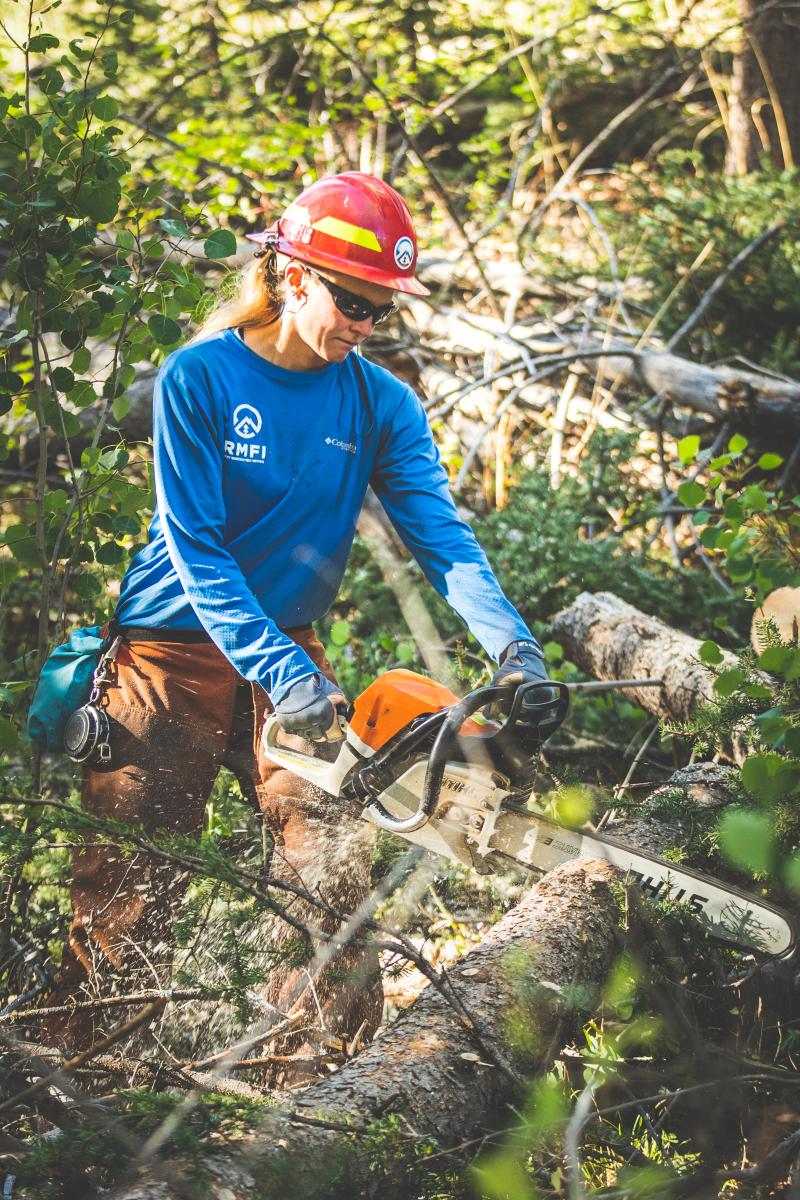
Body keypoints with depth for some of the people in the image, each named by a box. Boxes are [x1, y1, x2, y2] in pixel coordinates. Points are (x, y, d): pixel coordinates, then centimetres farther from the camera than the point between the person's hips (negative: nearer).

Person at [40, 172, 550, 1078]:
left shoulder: (382, 405, 0)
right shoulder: (198, 378, -11)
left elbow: (440, 534, -9)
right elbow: (196, 547, -17)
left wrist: (510, 643, -27)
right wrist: (278, 672, -27)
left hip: (288, 650, 4)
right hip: (177, 648, -3)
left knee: (331, 857, -5)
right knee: (134, 871, -2)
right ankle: (77, 1053, 10)